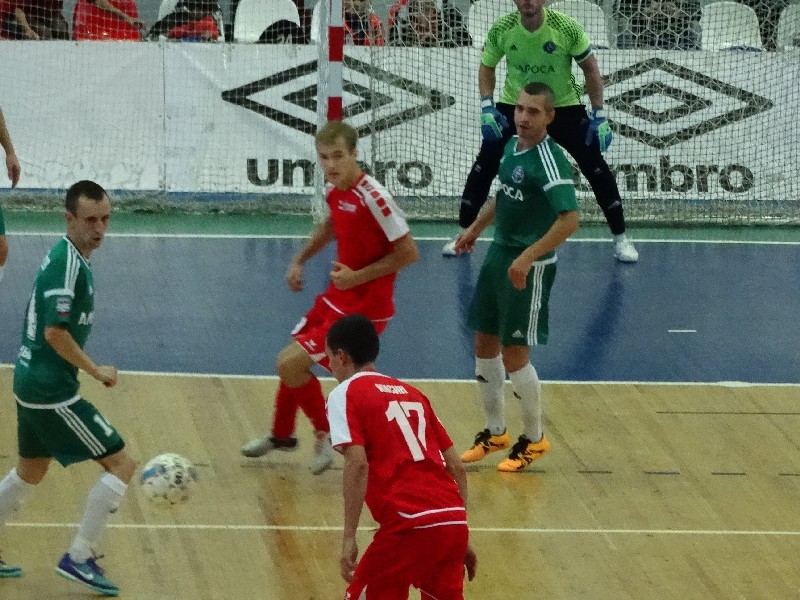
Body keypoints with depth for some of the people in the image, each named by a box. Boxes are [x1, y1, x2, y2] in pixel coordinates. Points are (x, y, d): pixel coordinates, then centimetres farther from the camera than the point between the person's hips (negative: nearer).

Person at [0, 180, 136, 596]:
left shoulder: (62, 256, 11)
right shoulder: (69, 262, -19)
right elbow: (55, 331, -25)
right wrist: (96, 371, -16)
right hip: (51, 390, -10)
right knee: (121, 464, -5)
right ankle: (79, 558, 0)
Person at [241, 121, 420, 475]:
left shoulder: (373, 198, -26)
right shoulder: (334, 191, 0)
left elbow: (409, 253, -23)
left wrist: (358, 277, -24)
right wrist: (300, 260, 19)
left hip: (363, 309, -9)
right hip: (336, 299, 9)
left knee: (289, 364, -12)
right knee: (293, 360, 21)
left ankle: (327, 434, 10)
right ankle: (282, 435, 46)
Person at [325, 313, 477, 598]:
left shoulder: (346, 394, 5)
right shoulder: (412, 394, 24)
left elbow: (358, 464, -11)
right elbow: (457, 468, 21)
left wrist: (349, 537, -12)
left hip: (410, 525, -6)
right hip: (455, 522, 6)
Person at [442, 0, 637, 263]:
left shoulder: (567, 28, -24)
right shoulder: (502, 29, -18)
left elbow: (590, 68, -10)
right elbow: (486, 67, 0)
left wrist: (599, 116, -12)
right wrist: (487, 108, -13)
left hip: (563, 106, -1)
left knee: (596, 169, -6)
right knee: (484, 167, -1)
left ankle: (620, 238, 9)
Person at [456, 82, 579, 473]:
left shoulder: (549, 160, -21)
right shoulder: (512, 147, 5)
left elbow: (569, 219, -29)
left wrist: (528, 257, -33)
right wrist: (476, 228, 29)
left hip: (528, 267, -8)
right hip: (498, 254, 8)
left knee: (514, 354, -3)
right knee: (485, 345, 13)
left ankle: (534, 439, 16)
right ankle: (495, 433, 28)